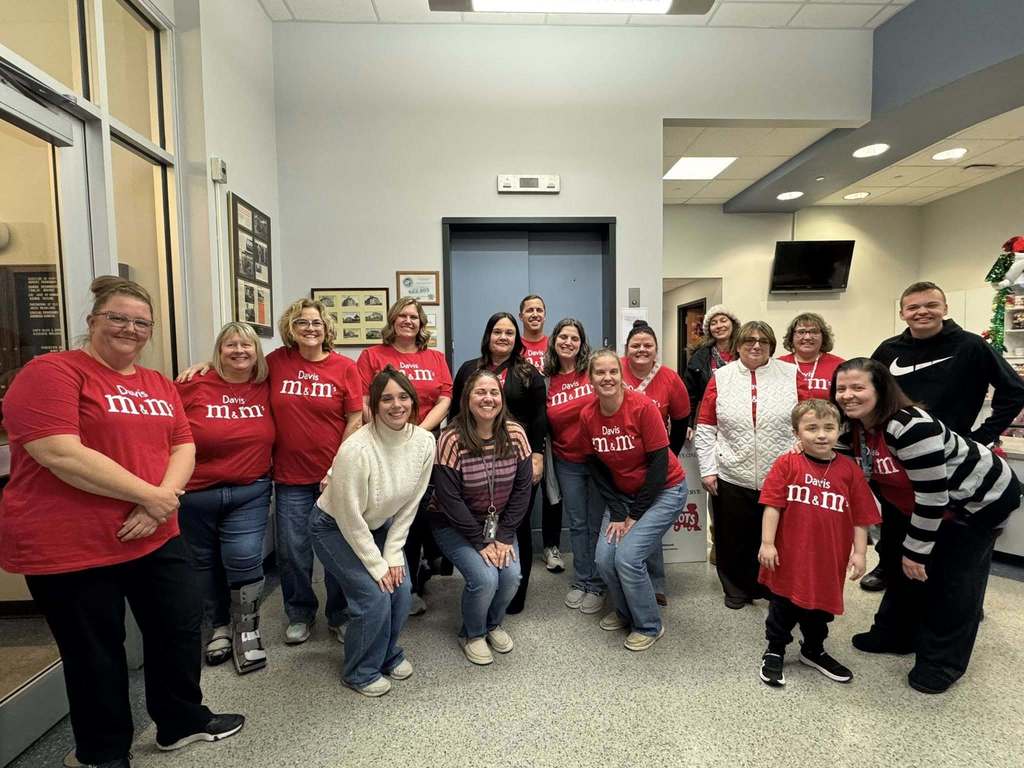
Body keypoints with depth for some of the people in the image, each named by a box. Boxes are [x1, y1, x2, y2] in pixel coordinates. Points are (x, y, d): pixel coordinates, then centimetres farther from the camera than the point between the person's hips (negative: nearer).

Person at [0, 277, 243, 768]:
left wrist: (163, 498, -14)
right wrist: (150, 496, -20)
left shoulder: (159, 385, 10)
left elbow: (183, 447, 6)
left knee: (182, 626, 15)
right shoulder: (50, 372, -12)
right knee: (96, 654, 11)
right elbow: (62, 455, -23)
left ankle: (183, 721, 39)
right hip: (71, 546, -6)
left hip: (156, 537, 7)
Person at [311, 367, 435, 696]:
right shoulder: (356, 450, -34)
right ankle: (361, 672, 15)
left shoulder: (424, 442, -18)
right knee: (375, 595, -13)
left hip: (379, 526, 5)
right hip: (335, 528, -5)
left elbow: (410, 505, -7)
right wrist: (376, 565, -16)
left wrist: (393, 555, -7)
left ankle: (389, 653, 25)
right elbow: (350, 517, -24)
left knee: (401, 588, -4)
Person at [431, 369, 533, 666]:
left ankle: (493, 624, 20)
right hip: (455, 527, -3)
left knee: (511, 575, -15)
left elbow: (522, 488, -5)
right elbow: (449, 498, -20)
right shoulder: (452, 439, -20)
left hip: (500, 524, 4)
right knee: (485, 578, -20)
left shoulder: (515, 434, -10)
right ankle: (472, 634, 14)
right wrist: (481, 542, -17)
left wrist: (504, 536, -10)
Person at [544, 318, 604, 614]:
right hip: (567, 463, 2)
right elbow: (543, 424, 6)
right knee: (577, 523, 13)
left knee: (597, 523, 8)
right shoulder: (547, 380, 1)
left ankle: (596, 585, 23)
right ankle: (581, 581, 28)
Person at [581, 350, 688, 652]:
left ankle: (649, 626, 11)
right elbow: (596, 468, -2)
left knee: (627, 556, -16)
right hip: (622, 494, 5)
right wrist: (617, 512, -8)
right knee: (604, 557, -8)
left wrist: (635, 514, -15)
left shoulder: (643, 406, -23)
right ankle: (625, 610, 23)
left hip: (663, 490, -5)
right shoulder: (587, 415, -9)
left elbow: (659, 462, -19)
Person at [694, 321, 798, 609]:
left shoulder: (791, 375, 1)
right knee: (733, 540, 11)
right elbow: (705, 428, 3)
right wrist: (707, 470, -1)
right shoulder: (721, 378, 2)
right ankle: (736, 590, 32)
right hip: (731, 478, 0)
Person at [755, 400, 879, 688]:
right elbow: (772, 506, -10)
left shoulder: (849, 469, -3)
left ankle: (814, 651, 45)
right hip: (789, 556, -3)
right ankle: (774, 652, 33)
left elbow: (860, 517, 2)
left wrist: (859, 552, 0)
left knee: (820, 608, 22)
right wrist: (767, 543, -12)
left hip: (829, 559, 3)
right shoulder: (786, 464, -11)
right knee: (782, 607, 13)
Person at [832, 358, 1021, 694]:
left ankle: (943, 663, 16)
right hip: (919, 502, 8)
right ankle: (894, 635, 33)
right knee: (902, 566, 14)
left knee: (951, 578, -2)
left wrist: (916, 551, -23)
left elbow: (932, 497, -32)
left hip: (982, 497, -8)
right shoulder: (852, 428, -11)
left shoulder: (911, 426, -36)